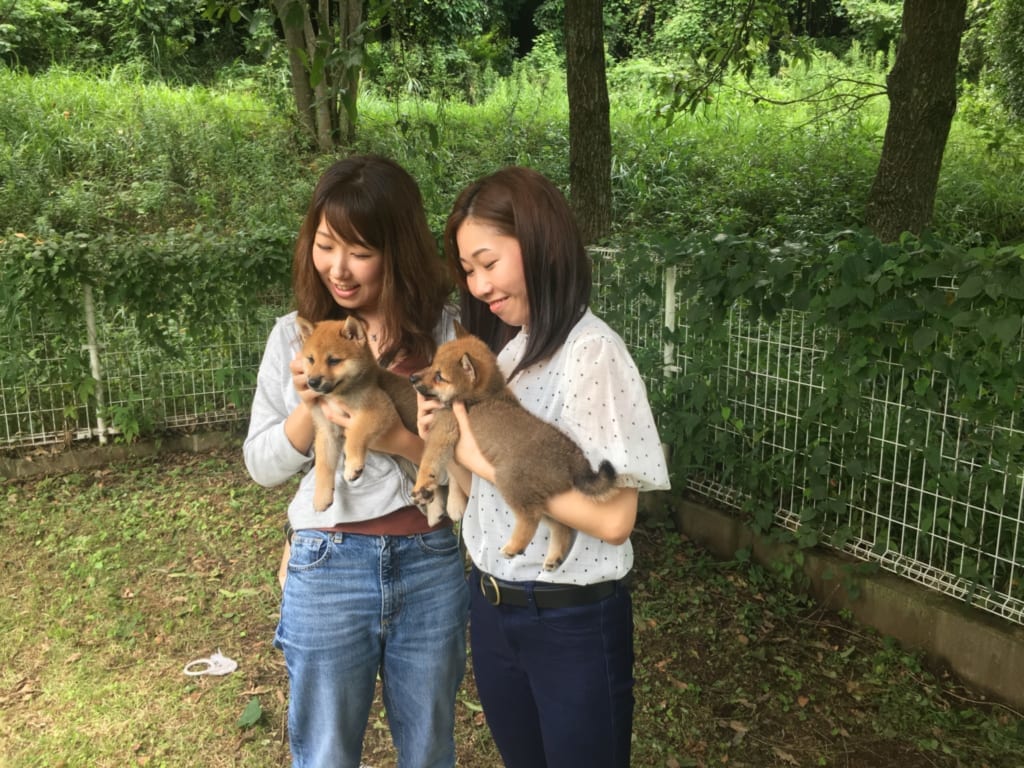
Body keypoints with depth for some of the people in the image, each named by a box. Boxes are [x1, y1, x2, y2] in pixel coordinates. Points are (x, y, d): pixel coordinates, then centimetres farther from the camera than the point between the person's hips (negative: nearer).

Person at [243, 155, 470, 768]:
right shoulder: (295, 335, -2)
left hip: (432, 564, 0)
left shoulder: (445, 331, -6)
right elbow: (262, 465, 1)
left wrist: (401, 440, -23)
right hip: (328, 568, 1)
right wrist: (310, 407, -17)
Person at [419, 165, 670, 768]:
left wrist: (486, 458, -22)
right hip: (491, 606, 7)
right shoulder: (500, 351, 5)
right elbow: (478, 488, 9)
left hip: (573, 620, -7)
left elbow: (613, 517, -25)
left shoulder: (590, 350, -19)